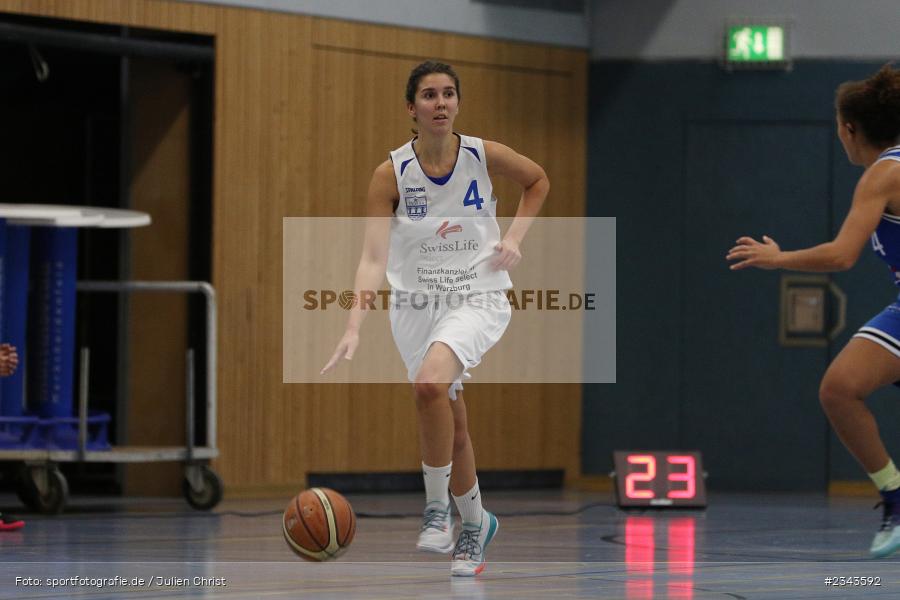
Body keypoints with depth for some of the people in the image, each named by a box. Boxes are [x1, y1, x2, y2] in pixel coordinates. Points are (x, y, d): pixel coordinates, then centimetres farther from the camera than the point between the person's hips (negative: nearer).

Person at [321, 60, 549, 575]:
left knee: (431, 381, -29)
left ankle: (438, 508, -13)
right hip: (417, 304, 2)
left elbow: (539, 180, 13)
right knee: (452, 423, 9)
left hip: (478, 298, -2)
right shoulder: (392, 173, -11)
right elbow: (374, 258, -16)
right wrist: (355, 327, -28)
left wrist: (514, 238, -1)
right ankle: (476, 523, 33)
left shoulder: (484, 156, -8)